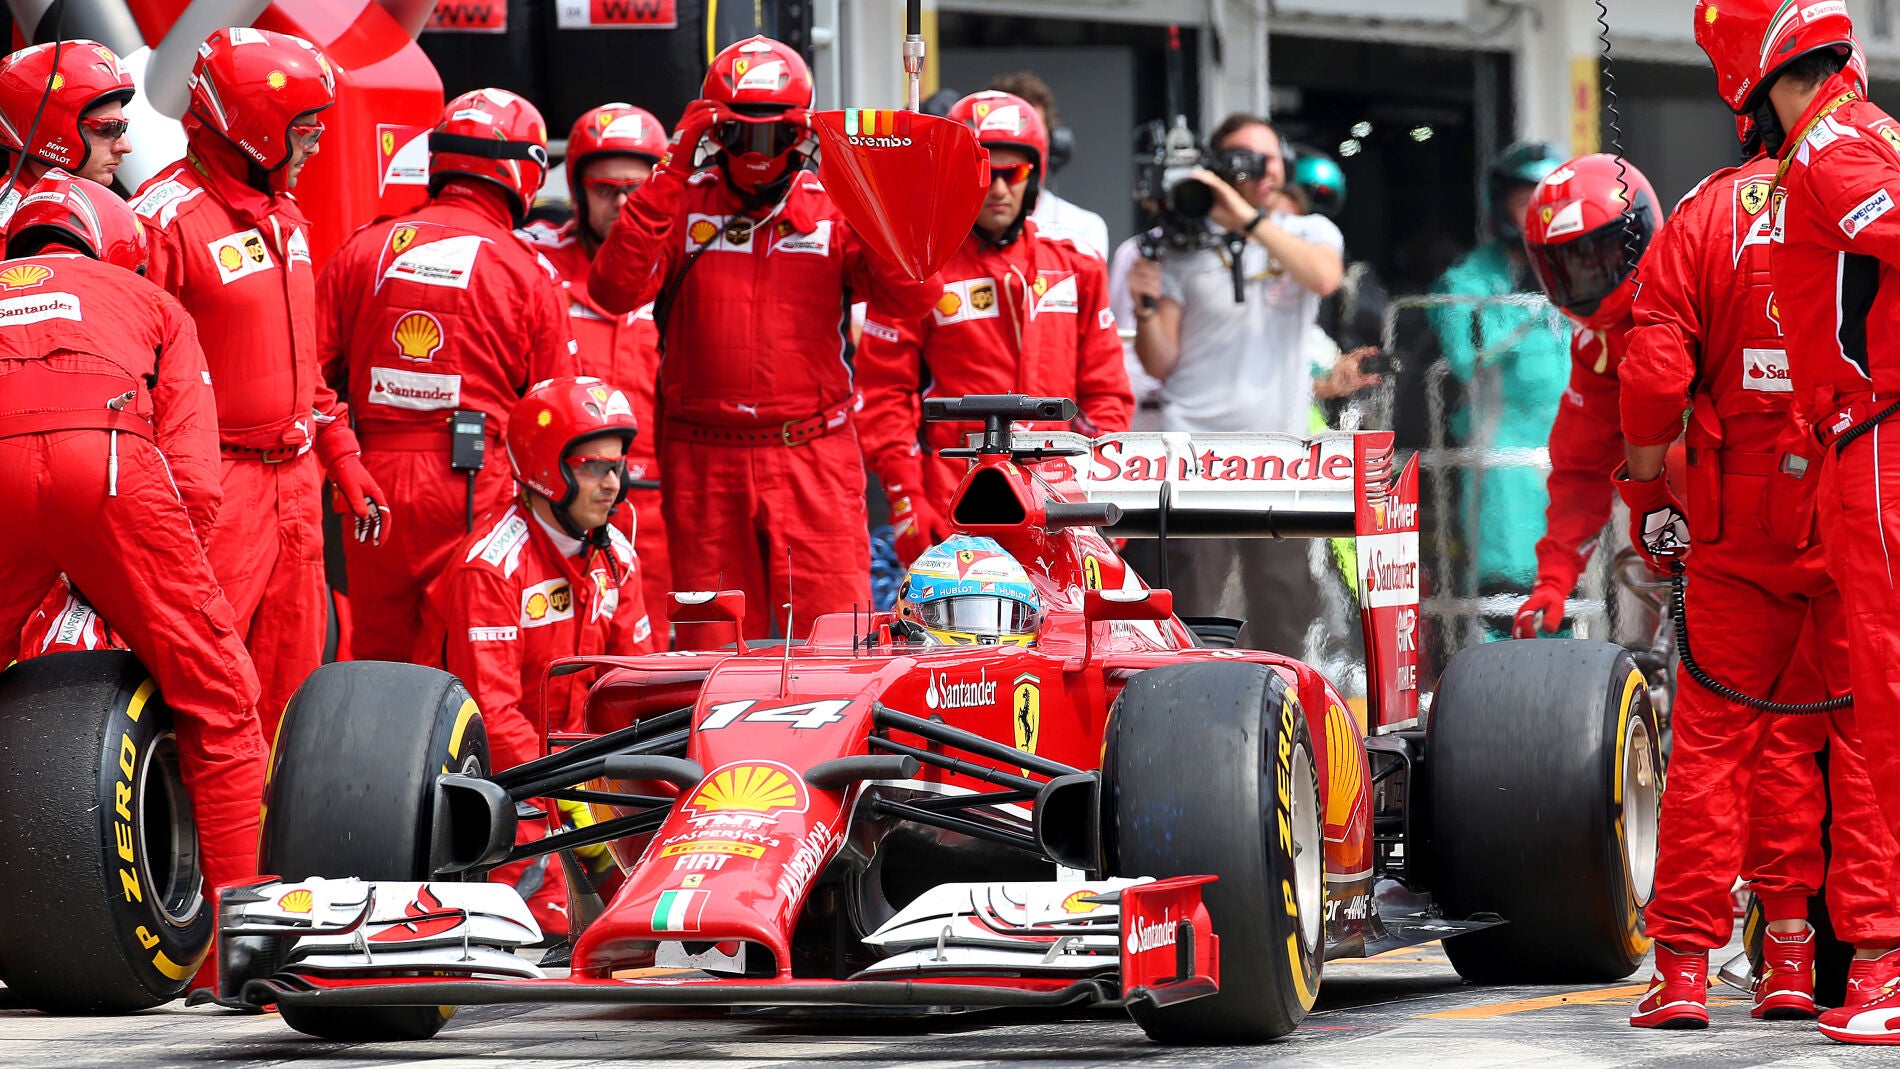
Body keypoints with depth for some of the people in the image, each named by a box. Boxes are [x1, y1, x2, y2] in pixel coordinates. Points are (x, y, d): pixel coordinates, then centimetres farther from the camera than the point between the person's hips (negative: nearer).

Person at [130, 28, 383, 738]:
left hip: (294, 484, 9)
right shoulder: (168, 218, -13)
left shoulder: (282, 217, 16)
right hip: (217, 487, -9)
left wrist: (341, 459, 22)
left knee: (290, 675, 11)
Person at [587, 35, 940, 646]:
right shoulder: (680, 207, 6)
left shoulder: (836, 212, 8)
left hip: (815, 458, 0)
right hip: (705, 463, 0)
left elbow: (913, 299, -4)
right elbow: (616, 290, -10)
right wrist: (669, 179, -13)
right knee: (713, 647, 3)